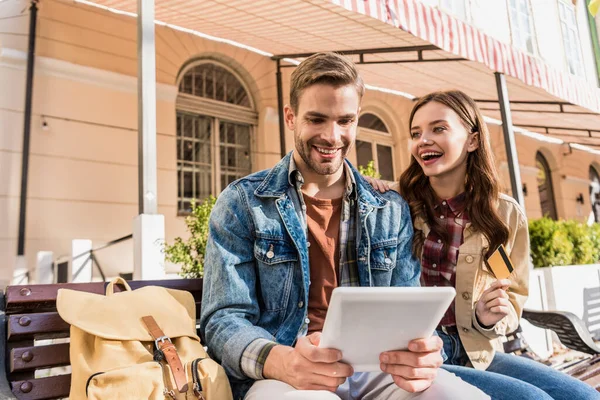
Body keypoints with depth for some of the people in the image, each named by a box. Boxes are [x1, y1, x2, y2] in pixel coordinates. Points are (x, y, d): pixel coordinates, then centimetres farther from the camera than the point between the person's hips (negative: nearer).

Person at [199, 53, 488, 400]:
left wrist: (423, 354, -18)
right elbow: (224, 319, -5)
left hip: (372, 370, 4)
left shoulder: (392, 211, 8)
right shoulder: (242, 204, -1)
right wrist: (279, 360, -27)